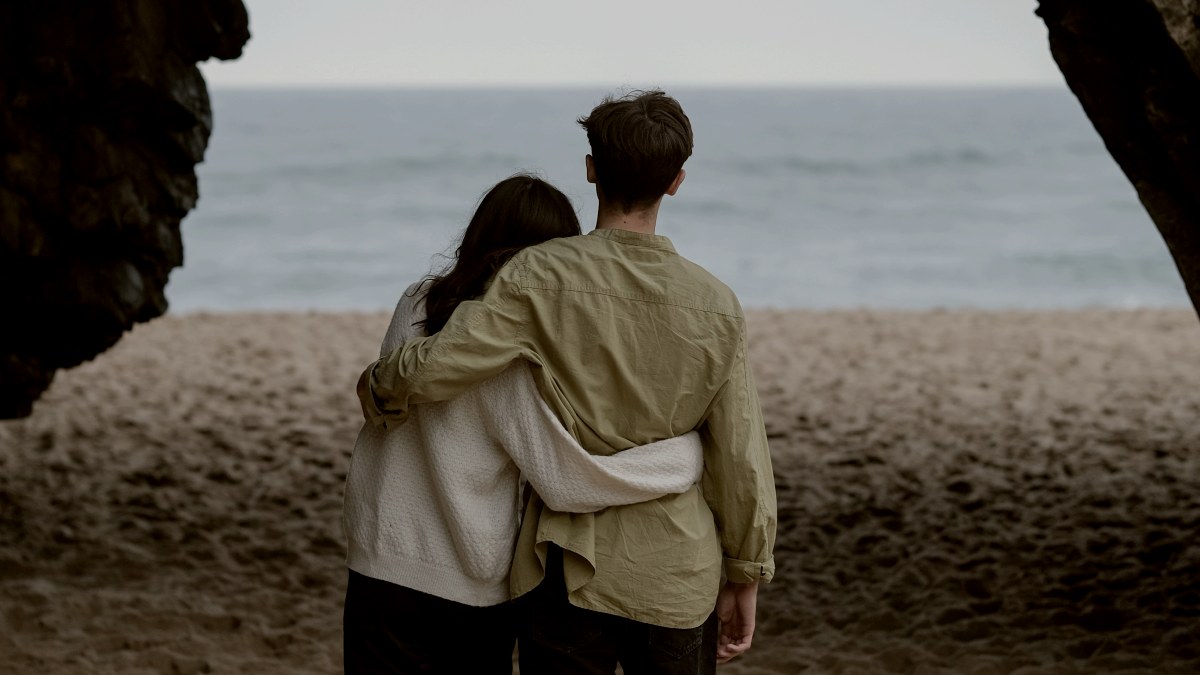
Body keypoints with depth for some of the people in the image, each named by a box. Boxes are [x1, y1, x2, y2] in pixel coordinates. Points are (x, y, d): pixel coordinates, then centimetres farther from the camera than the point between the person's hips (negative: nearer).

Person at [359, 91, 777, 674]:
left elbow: (431, 369, -18)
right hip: (679, 576, 1)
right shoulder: (717, 308, -5)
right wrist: (745, 579, 10)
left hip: (570, 569, -1)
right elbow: (741, 461, -1)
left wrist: (378, 392, 6)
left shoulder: (542, 278, -12)